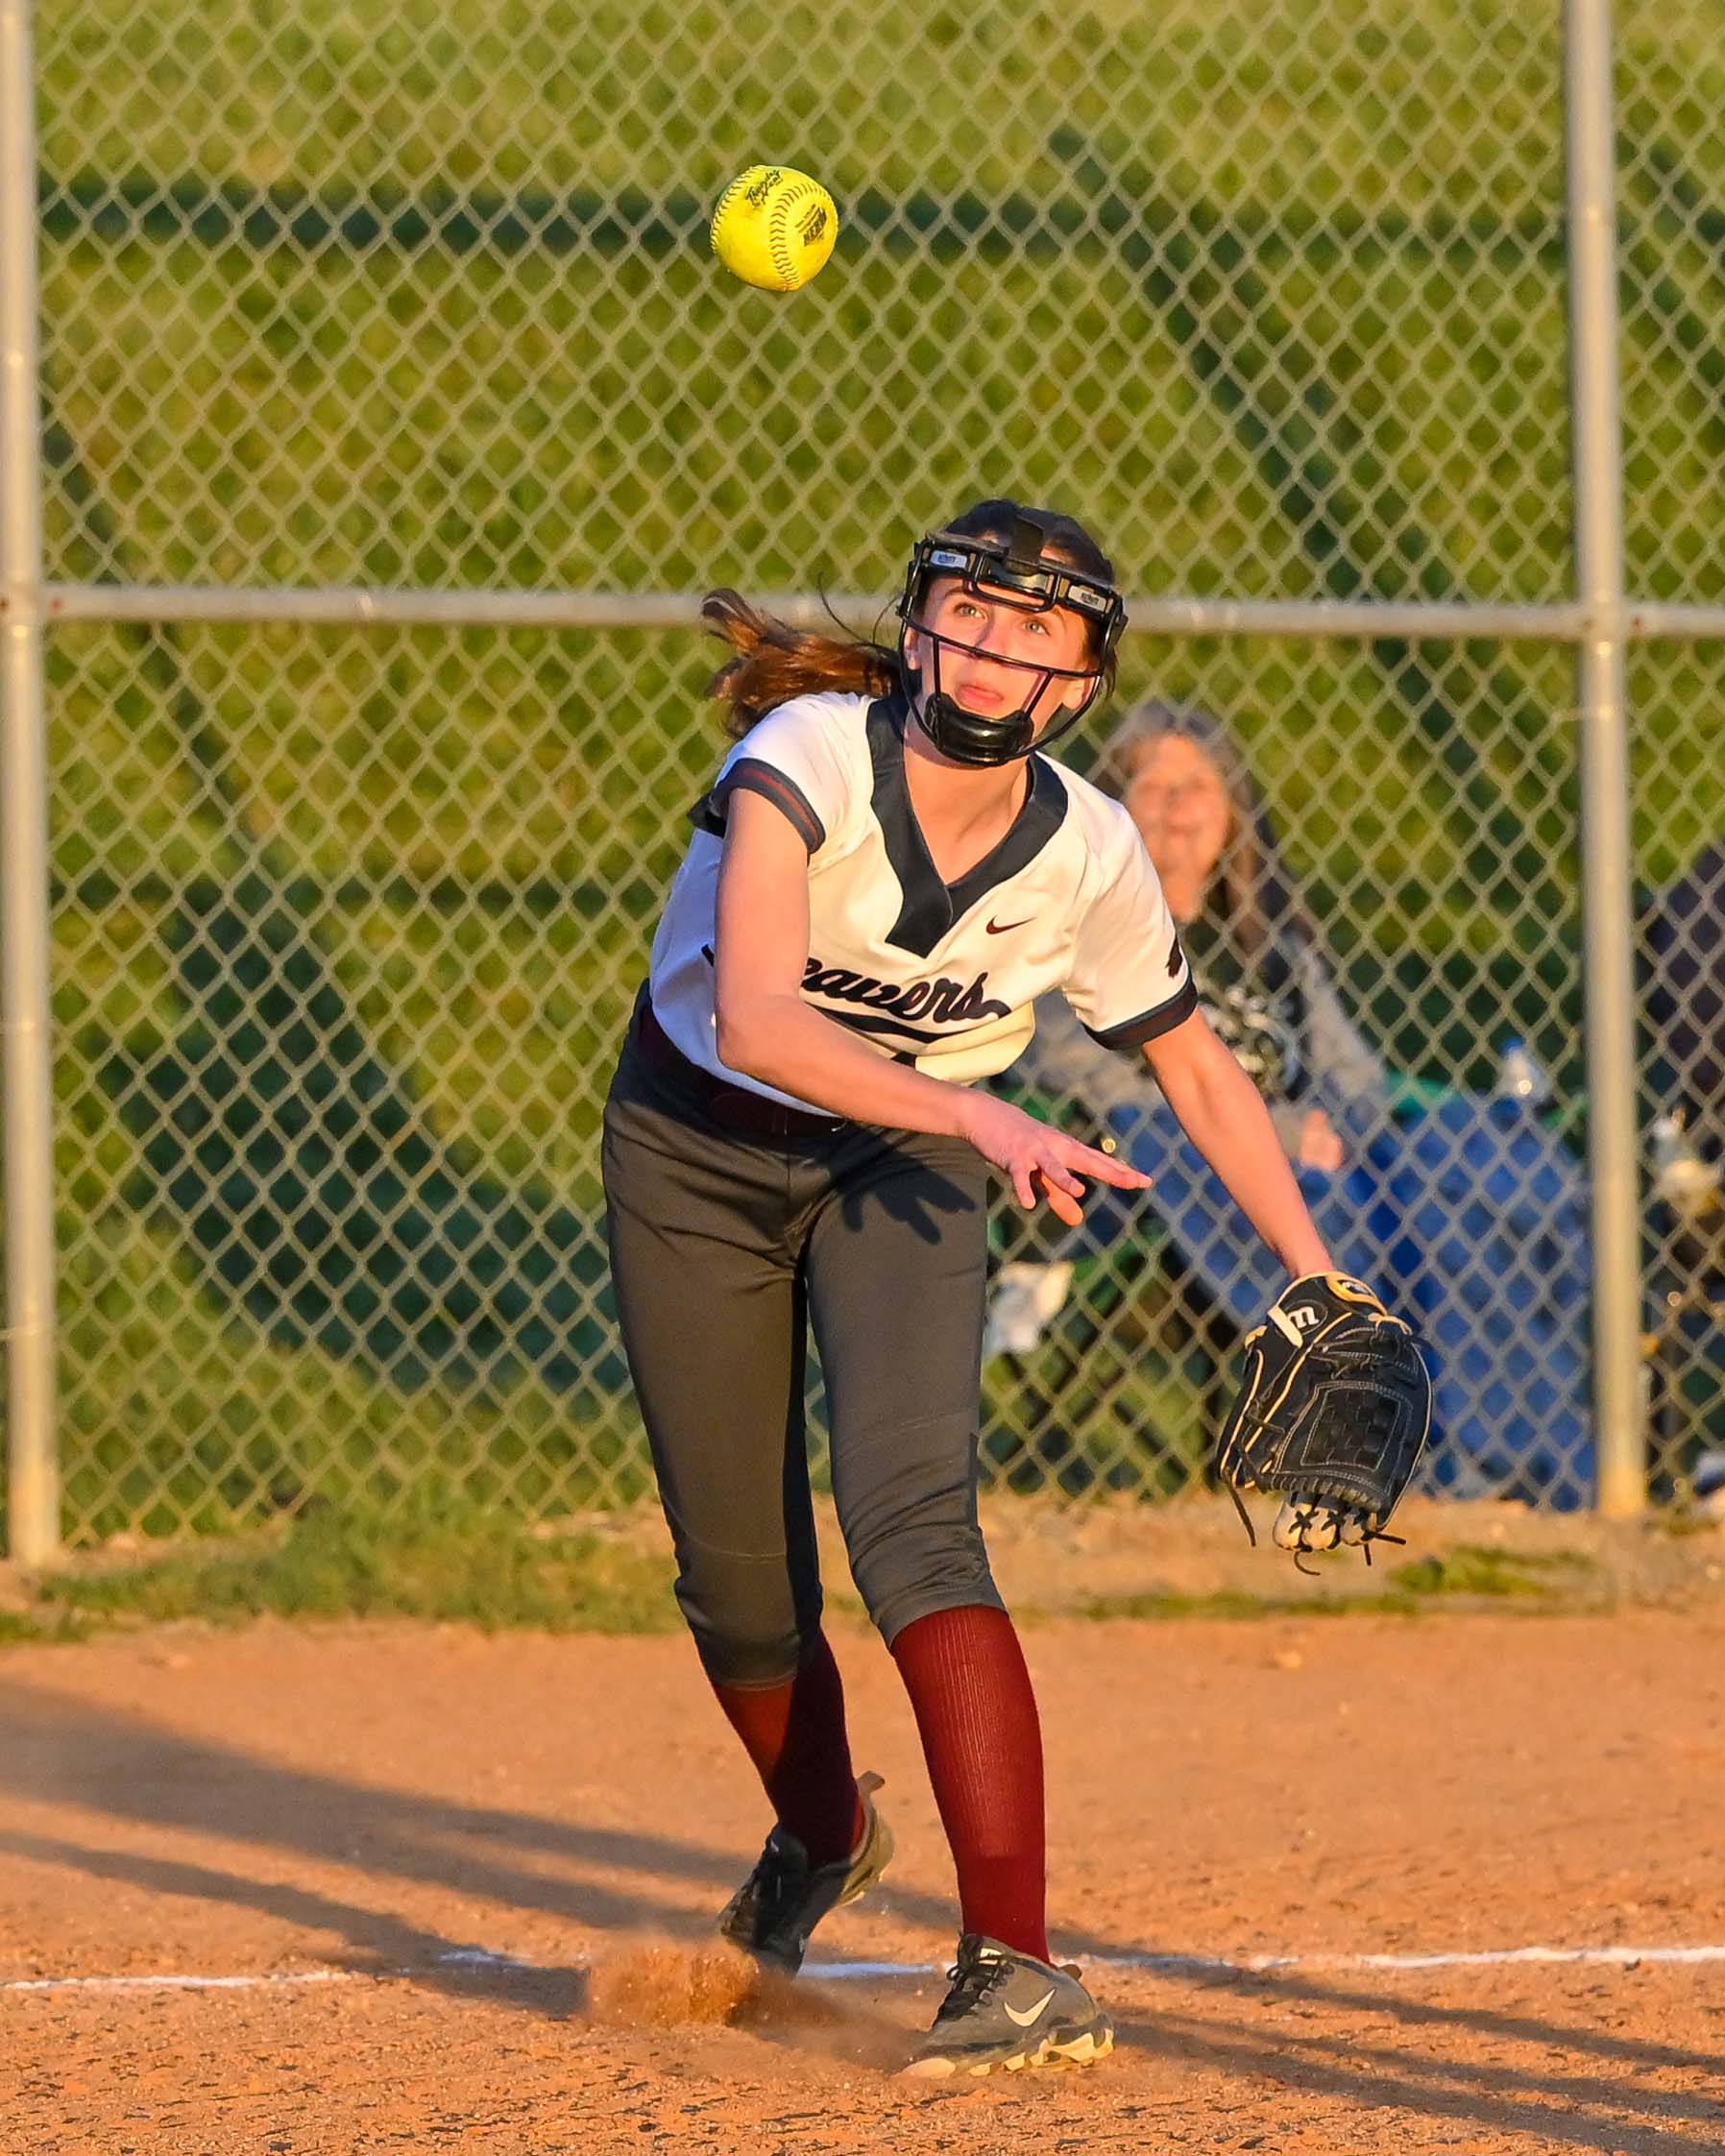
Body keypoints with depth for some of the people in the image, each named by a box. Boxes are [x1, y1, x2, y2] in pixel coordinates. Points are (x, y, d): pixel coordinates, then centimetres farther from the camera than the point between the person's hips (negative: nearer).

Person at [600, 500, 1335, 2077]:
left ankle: (1016, 1966, -32)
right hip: (697, 1157, 0)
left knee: (912, 1521, -24)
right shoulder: (809, 761, -27)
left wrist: (1318, 1280, -6)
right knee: (740, 1586, 5)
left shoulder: (1090, 854, -16)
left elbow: (1197, 1069, 0)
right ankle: (820, 1838, 41)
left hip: (901, 1173, 0)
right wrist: (984, 1119, -48)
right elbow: (755, 1021, -39)